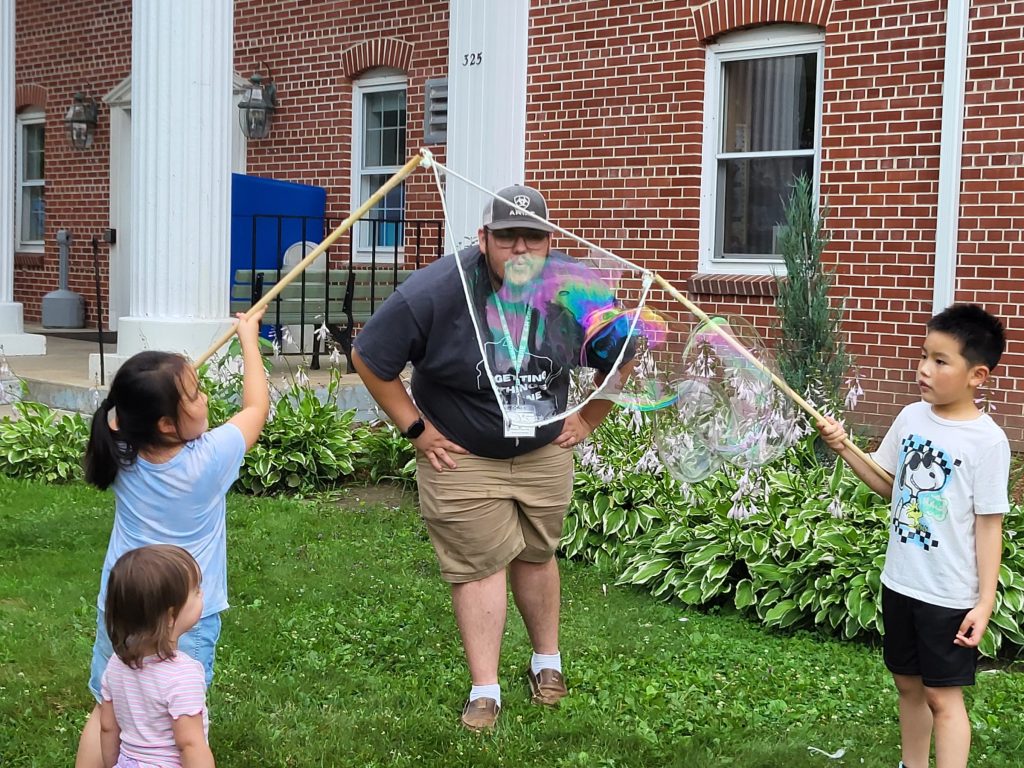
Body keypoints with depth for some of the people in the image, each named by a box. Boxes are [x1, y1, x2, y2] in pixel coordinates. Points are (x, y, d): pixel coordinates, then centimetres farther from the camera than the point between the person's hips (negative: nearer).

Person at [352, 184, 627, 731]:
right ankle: (484, 691, 8)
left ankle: (547, 662, 35)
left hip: (545, 453, 3)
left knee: (536, 556, 15)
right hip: (462, 458, -3)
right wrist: (416, 429, -11)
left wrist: (588, 419, 3)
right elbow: (369, 358, -14)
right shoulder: (436, 290, -23)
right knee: (478, 565, -1)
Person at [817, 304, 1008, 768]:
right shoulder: (912, 417, 0)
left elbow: (989, 523, -14)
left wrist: (985, 603, -15)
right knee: (908, 685, 18)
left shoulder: (986, 441, -17)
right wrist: (845, 449, -1)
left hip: (951, 595, -6)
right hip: (900, 581, 6)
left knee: (943, 696, 3)